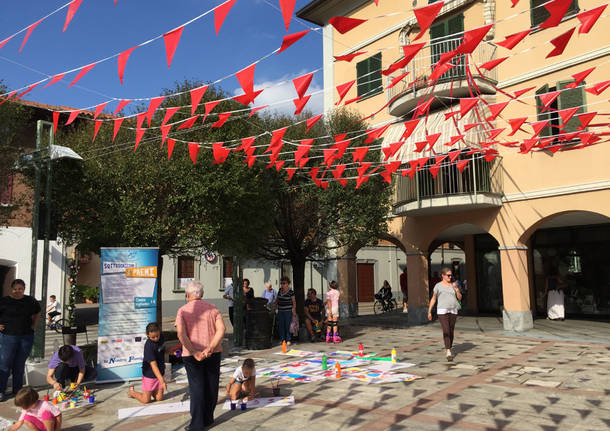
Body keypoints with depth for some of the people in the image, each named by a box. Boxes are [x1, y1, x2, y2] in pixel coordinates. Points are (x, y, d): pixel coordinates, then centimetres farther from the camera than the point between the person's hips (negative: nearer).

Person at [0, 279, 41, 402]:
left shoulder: (30, 301, 5)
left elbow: (37, 313, 21)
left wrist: (33, 325, 10)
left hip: (26, 337, 3)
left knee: (20, 365, 10)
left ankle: (17, 390, 21)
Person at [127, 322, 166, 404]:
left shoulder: (161, 337, -4)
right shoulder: (149, 346, -27)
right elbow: (153, 365, -31)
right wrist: (162, 381, -37)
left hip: (159, 373, 6)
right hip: (149, 374, -6)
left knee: (159, 398, 3)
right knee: (146, 400, 3)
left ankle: (150, 391, 32)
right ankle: (131, 391, 29)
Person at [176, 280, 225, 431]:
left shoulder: (183, 310, -2)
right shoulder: (213, 309, 5)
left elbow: (181, 334, -16)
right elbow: (221, 329, -9)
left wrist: (194, 353, -15)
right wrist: (209, 349, -14)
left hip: (191, 356, -2)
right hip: (213, 354, 2)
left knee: (196, 388, 5)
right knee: (211, 386, 14)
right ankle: (208, 419, 26)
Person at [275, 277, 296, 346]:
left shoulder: (291, 292, -9)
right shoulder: (280, 290, 8)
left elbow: (294, 301, -5)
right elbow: (277, 299, 19)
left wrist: (294, 310, -11)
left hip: (288, 311, -5)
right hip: (280, 310, 5)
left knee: (287, 325, -3)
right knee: (281, 325, 8)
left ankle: (288, 340, 6)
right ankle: (282, 339, 17)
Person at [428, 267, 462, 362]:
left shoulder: (453, 285, 9)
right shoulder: (438, 286, 0)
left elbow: (459, 298, 6)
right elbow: (433, 299, 4)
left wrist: (456, 289, -10)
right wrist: (429, 311, 1)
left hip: (453, 311, 4)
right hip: (442, 311, -4)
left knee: (451, 331, 8)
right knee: (446, 331, -14)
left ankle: (450, 350, 25)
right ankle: (448, 353, -17)